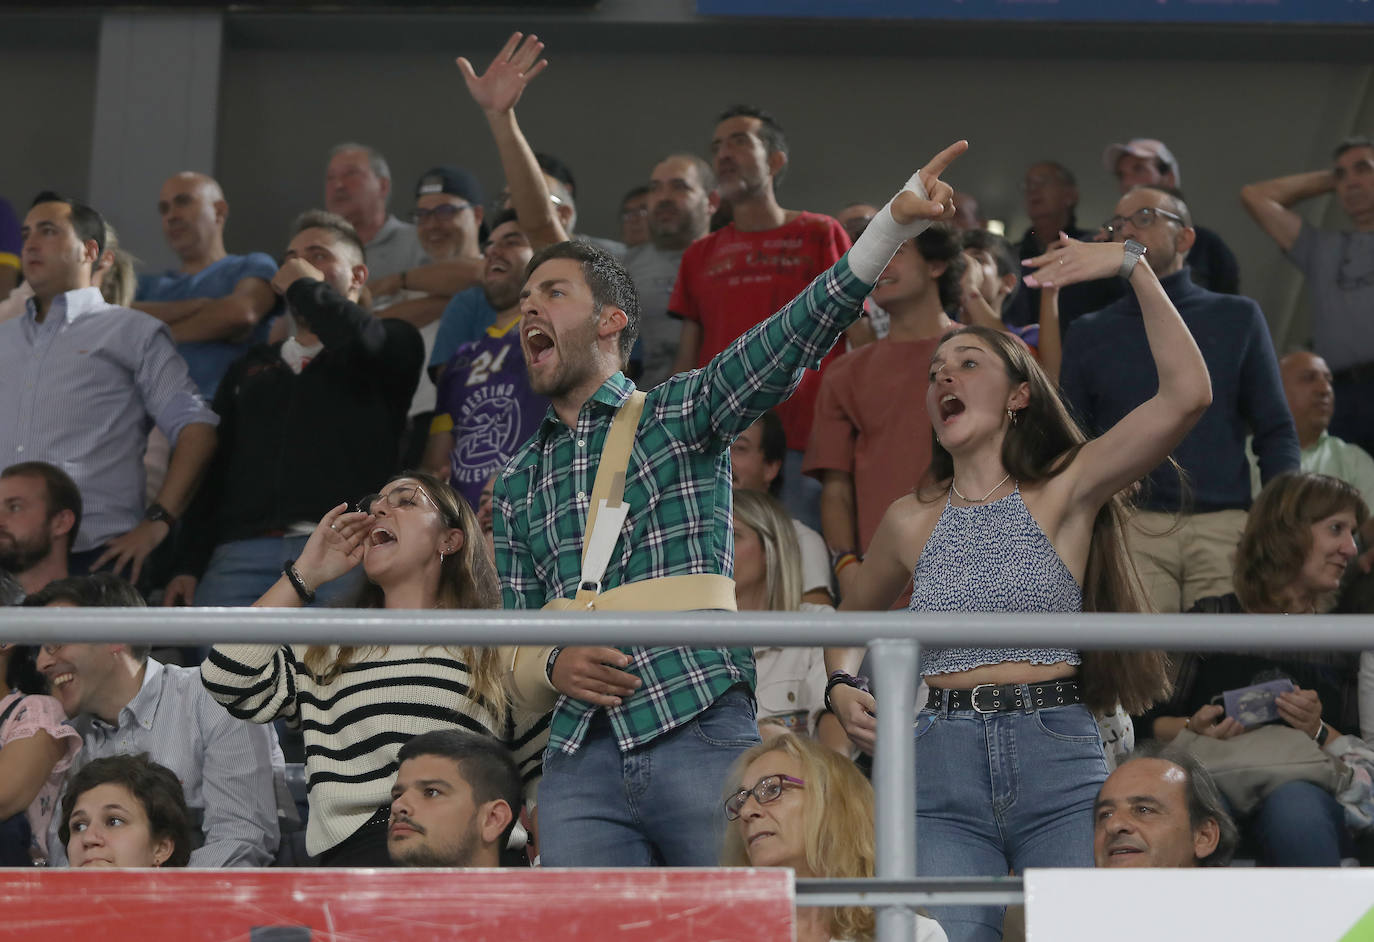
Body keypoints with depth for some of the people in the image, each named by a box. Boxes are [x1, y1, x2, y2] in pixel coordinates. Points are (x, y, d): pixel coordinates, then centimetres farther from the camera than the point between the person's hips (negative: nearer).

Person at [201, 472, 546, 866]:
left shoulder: (499, 648, 21)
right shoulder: (327, 650, 28)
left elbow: (538, 774, 17)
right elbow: (225, 678, 13)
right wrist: (304, 575, 20)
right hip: (357, 849, 1)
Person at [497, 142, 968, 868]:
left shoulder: (682, 410, 10)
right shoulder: (516, 484, 21)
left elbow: (797, 334, -7)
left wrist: (895, 222, -22)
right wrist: (553, 666, -4)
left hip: (701, 732, -3)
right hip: (581, 758, 3)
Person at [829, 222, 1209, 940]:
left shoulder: (1064, 492, 4)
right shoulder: (912, 521, 12)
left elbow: (1187, 394, -10)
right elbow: (851, 617, 31)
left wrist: (1132, 263, -8)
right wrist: (842, 686, 9)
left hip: (1060, 762, -1)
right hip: (942, 774, 2)